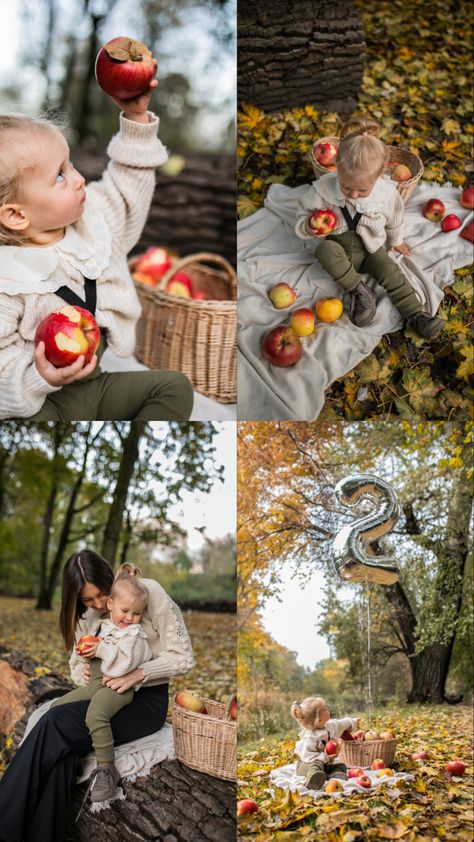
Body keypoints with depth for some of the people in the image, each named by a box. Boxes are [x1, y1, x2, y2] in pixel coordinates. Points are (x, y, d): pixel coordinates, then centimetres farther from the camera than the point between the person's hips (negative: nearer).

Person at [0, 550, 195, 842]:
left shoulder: (149, 592, -11)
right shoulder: (86, 614, 8)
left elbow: (183, 657, -11)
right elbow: (78, 664, 17)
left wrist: (137, 674, -25)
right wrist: (84, 672, -8)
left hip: (147, 700, -5)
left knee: (56, 724, -27)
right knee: (63, 752, -29)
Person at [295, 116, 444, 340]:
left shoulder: (387, 193, -19)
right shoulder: (323, 189, -24)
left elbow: (394, 220, 5)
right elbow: (303, 216, -10)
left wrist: (395, 241, 23)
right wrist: (309, 227, -34)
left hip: (371, 249, 1)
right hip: (338, 246, -1)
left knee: (391, 272, -20)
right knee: (325, 250, -32)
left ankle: (414, 315, -17)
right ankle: (359, 291, -26)